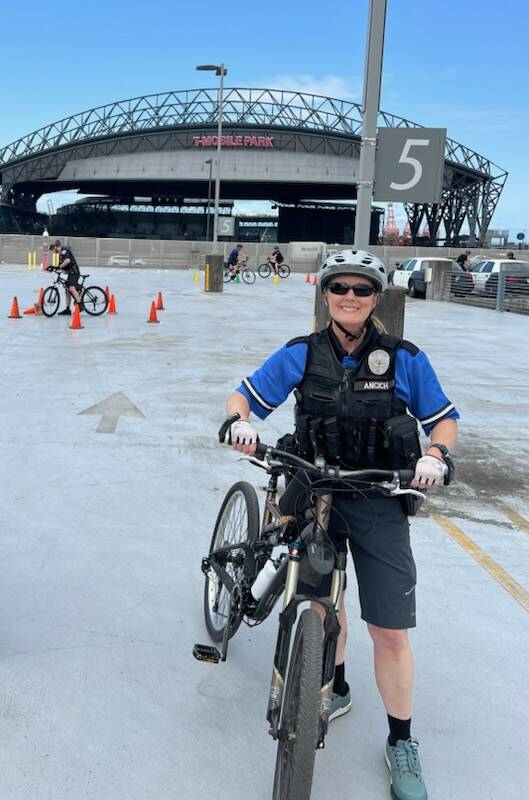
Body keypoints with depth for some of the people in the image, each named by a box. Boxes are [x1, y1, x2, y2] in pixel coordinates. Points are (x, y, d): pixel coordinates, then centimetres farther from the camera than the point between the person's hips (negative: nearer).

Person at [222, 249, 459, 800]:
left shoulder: (405, 359, -6)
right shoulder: (300, 355, -4)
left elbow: (444, 419, 3)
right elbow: (243, 395, 1)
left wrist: (435, 454, -17)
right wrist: (239, 421, -20)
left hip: (380, 505, -1)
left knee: (390, 631, 0)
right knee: (323, 600, 19)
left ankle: (401, 743, 23)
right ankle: (336, 690, 46)